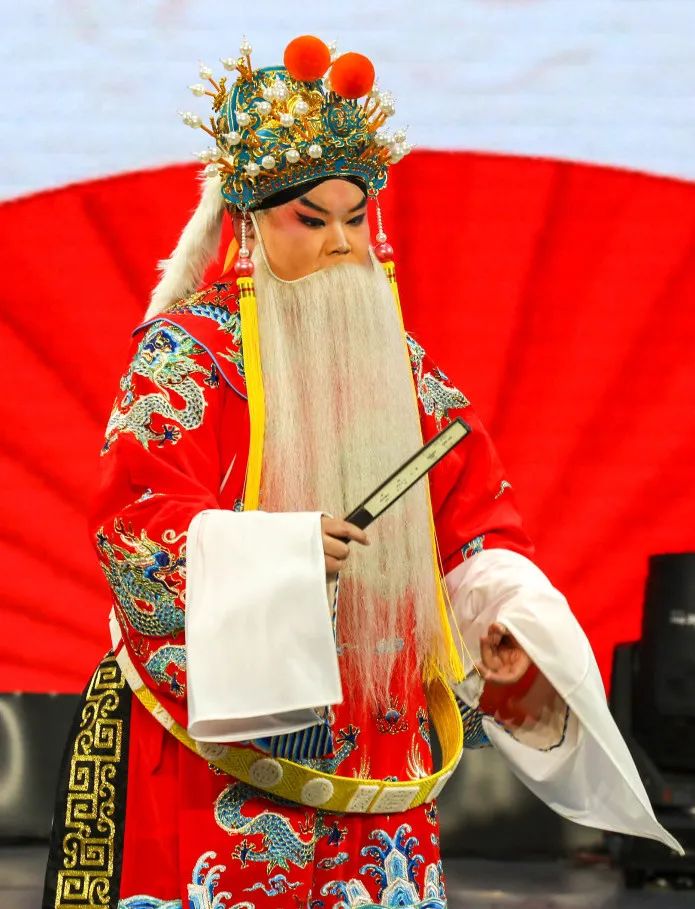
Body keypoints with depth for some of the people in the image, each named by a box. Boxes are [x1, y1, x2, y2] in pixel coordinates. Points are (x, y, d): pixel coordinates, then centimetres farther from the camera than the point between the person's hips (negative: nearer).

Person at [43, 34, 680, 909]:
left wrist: (503, 614, -7)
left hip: (373, 734, 5)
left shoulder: (398, 360, 14)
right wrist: (275, 550, -27)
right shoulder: (189, 348, -4)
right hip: (221, 734, -5)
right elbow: (134, 522, -13)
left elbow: (471, 517, 12)